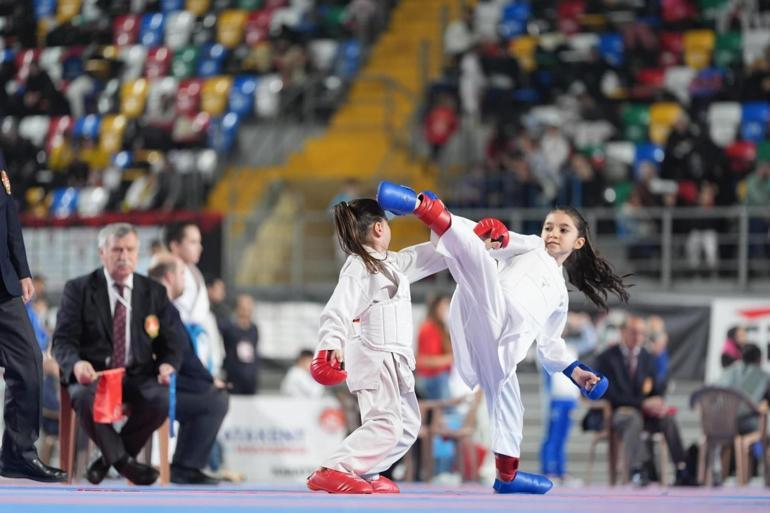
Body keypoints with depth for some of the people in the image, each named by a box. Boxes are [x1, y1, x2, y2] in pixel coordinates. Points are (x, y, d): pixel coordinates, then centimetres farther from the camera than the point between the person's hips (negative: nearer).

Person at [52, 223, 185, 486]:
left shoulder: (155, 292, 12)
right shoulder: (78, 289, 5)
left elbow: (171, 343, 11)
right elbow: (63, 341, -3)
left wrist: (168, 365, -15)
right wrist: (76, 363, -27)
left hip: (138, 376, 2)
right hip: (92, 375, -2)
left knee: (163, 398, -32)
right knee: (85, 396, -38)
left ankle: (108, 458, -12)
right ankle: (122, 461, -19)